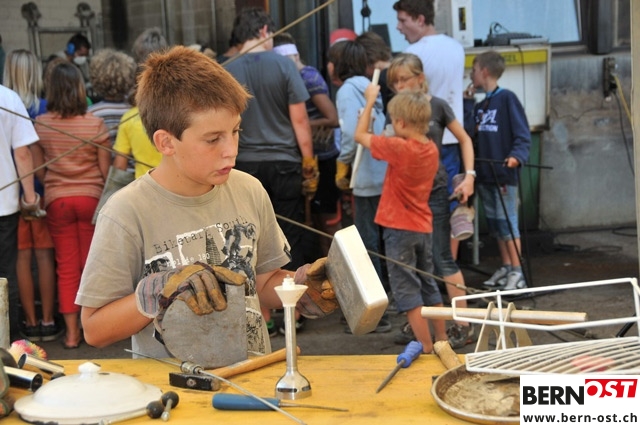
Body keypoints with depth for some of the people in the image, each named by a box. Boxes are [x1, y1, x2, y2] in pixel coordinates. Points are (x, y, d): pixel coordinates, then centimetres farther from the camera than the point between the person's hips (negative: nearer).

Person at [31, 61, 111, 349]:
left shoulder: (40, 124, -5)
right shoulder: (95, 124, -8)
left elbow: (37, 167, 2)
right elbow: (105, 169, -4)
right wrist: (107, 198, 12)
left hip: (57, 200, 1)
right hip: (91, 197, -1)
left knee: (66, 267, 9)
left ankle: (71, 332, 11)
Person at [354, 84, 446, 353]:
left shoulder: (399, 148, -20)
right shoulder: (431, 149, 1)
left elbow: (360, 135, -9)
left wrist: (370, 101, 1)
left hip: (399, 228, -7)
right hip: (423, 227, 8)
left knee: (406, 291, -1)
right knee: (428, 286, 19)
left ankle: (427, 349, -2)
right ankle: (441, 341, 28)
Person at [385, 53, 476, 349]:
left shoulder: (436, 106, -3)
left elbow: (464, 140, 5)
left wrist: (469, 175, -4)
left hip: (433, 191, -4)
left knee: (441, 258, -4)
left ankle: (463, 325, 3)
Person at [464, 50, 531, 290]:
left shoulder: (507, 98, -7)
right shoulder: (479, 105, 16)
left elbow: (522, 133, -12)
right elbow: (469, 132, 6)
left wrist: (517, 156, -28)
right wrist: (467, 101, 6)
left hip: (503, 173, -8)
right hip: (484, 174, 8)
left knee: (507, 222, -6)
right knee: (494, 223, 12)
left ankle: (517, 273, -1)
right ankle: (505, 268, 21)